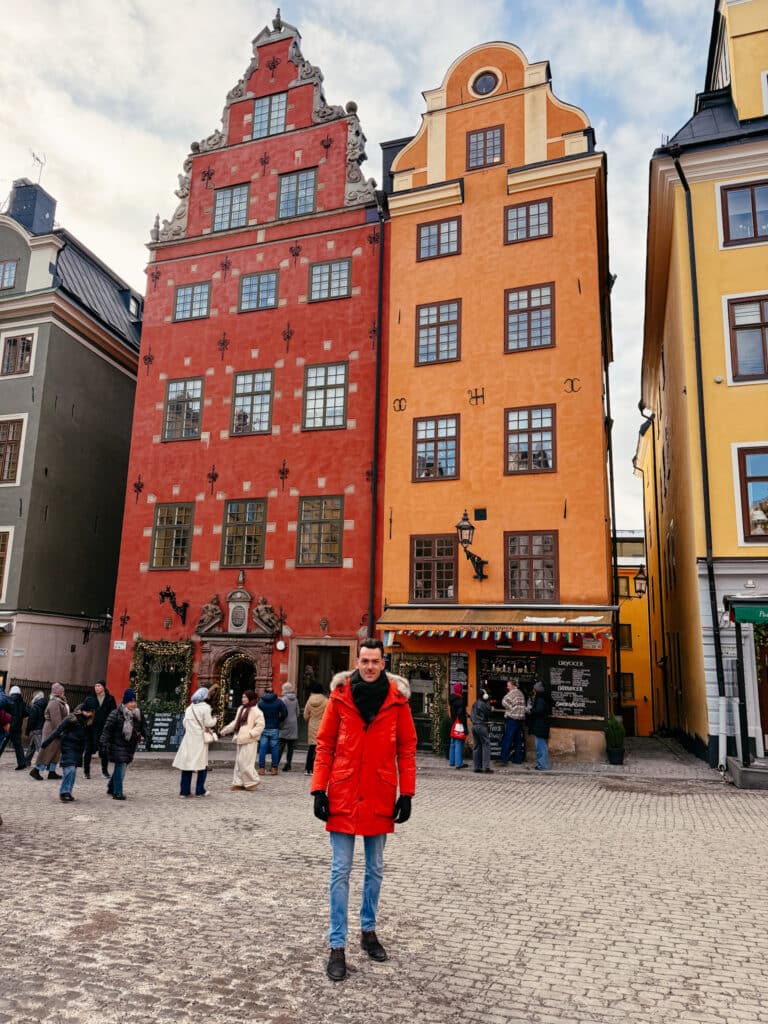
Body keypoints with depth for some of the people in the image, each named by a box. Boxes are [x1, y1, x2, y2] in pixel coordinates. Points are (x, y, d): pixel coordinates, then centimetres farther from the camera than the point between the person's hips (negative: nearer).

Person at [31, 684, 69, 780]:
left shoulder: (58, 702, 15)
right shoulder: (54, 703, -18)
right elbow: (56, 719, -23)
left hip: (54, 730, 10)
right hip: (53, 730, -10)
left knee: (56, 752, 12)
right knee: (49, 751, -6)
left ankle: (52, 772, 15)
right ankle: (36, 770, 1)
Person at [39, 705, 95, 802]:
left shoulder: (87, 722, 6)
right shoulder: (71, 719, -12)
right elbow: (58, 730, -13)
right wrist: (46, 743, -14)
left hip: (78, 750, 6)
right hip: (68, 747, -6)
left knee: (73, 772, 9)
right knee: (69, 769, -13)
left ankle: (68, 793, 17)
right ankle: (64, 792, -5)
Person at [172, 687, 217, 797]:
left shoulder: (189, 708, 10)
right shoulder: (205, 707, -8)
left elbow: (185, 723, 12)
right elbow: (208, 723, -10)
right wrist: (214, 719, 9)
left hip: (188, 739, 5)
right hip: (200, 739, -5)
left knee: (187, 763, 8)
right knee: (202, 765, 5)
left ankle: (184, 791, 9)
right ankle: (200, 791, 7)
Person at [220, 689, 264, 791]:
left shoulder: (255, 710, -11)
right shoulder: (241, 709, 14)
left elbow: (260, 725, -15)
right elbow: (235, 722, 22)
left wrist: (251, 733, -22)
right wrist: (225, 730, 15)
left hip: (249, 741, -8)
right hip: (241, 740, 8)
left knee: (245, 763, -8)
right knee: (239, 762, 11)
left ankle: (252, 782, 7)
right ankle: (240, 783, 20)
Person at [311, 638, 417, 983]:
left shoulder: (397, 698, -3)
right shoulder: (340, 694, -5)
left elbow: (407, 747, 1)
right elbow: (324, 744, -1)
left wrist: (406, 793, -2)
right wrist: (319, 789, -5)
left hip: (380, 796, 2)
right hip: (343, 795, -1)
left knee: (375, 869, 17)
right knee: (340, 872, 4)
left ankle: (368, 930, 35)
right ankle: (337, 946, 15)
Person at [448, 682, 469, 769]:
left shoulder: (452, 699, 10)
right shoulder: (460, 700, -18)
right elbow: (461, 714, -21)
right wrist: (465, 727, -19)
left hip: (453, 724, 9)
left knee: (453, 744, 16)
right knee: (459, 744, -6)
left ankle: (452, 761, 24)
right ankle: (459, 763, -4)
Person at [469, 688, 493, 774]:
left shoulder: (474, 704, 12)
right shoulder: (484, 704, -11)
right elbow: (488, 715, -10)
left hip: (474, 726, 8)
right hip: (482, 726, -8)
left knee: (477, 746, 10)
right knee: (486, 745, -4)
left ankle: (477, 767, 10)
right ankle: (486, 767, -8)